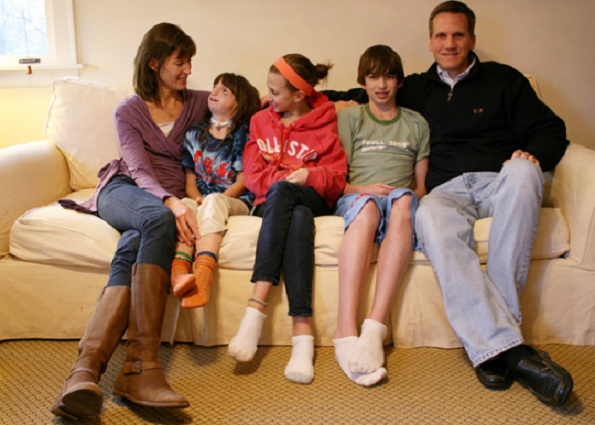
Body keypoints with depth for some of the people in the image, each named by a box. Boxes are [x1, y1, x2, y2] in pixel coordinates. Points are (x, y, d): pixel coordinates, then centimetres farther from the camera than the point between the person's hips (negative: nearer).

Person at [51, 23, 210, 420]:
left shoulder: (198, 103, 20)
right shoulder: (128, 111, 11)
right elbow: (139, 168, -4)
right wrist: (172, 203, -24)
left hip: (169, 201, 2)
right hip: (123, 190, -2)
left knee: (131, 251, -34)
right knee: (159, 219, -39)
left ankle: (87, 369, -48)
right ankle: (143, 367, -47)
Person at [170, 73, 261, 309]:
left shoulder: (243, 135, 10)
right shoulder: (194, 134, 21)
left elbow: (242, 181, 1)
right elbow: (190, 178, 17)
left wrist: (210, 201, -13)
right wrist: (198, 198, -6)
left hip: (236, 201, -3)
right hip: (201, 199, 3)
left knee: (214, 202, -37)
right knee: (184, 205, -32)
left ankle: (202, 278, -57)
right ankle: (179, 273, -56)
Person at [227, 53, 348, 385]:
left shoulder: (324, 125, 9)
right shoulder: (261, 121, 18)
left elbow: (337, 178, 1)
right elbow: (253, 176, 7)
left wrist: (309, 176, -20)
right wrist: (288, 178, -10)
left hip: (314, 200, -1)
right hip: (272, 204, 1)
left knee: (281, 192, -37)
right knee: (299, 218, -36)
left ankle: (257, 307, -45)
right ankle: (303, 331, -49)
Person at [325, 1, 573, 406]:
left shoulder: (503, 79, 17)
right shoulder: (418, 89, 24)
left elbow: (551, 129, 12)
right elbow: (362, 96, 34)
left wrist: (534, 155, -11)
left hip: (500, 180, 0)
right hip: (448, 189, 1)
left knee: (522, 170, -39)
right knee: (431, 219, -37)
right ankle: (509, 347, -45)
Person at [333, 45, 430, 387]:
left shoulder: (417, 123, 25)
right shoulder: (350, 117, 20)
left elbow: (422, 184, 19)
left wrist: (414, 196, -4)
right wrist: (363, 188, -10)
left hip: (402, 200, 1)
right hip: (356, 196, -1)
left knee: (403, 201, -37)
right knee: (368, 205, -39)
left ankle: (375, 329, -46)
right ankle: (346, 334, -50)